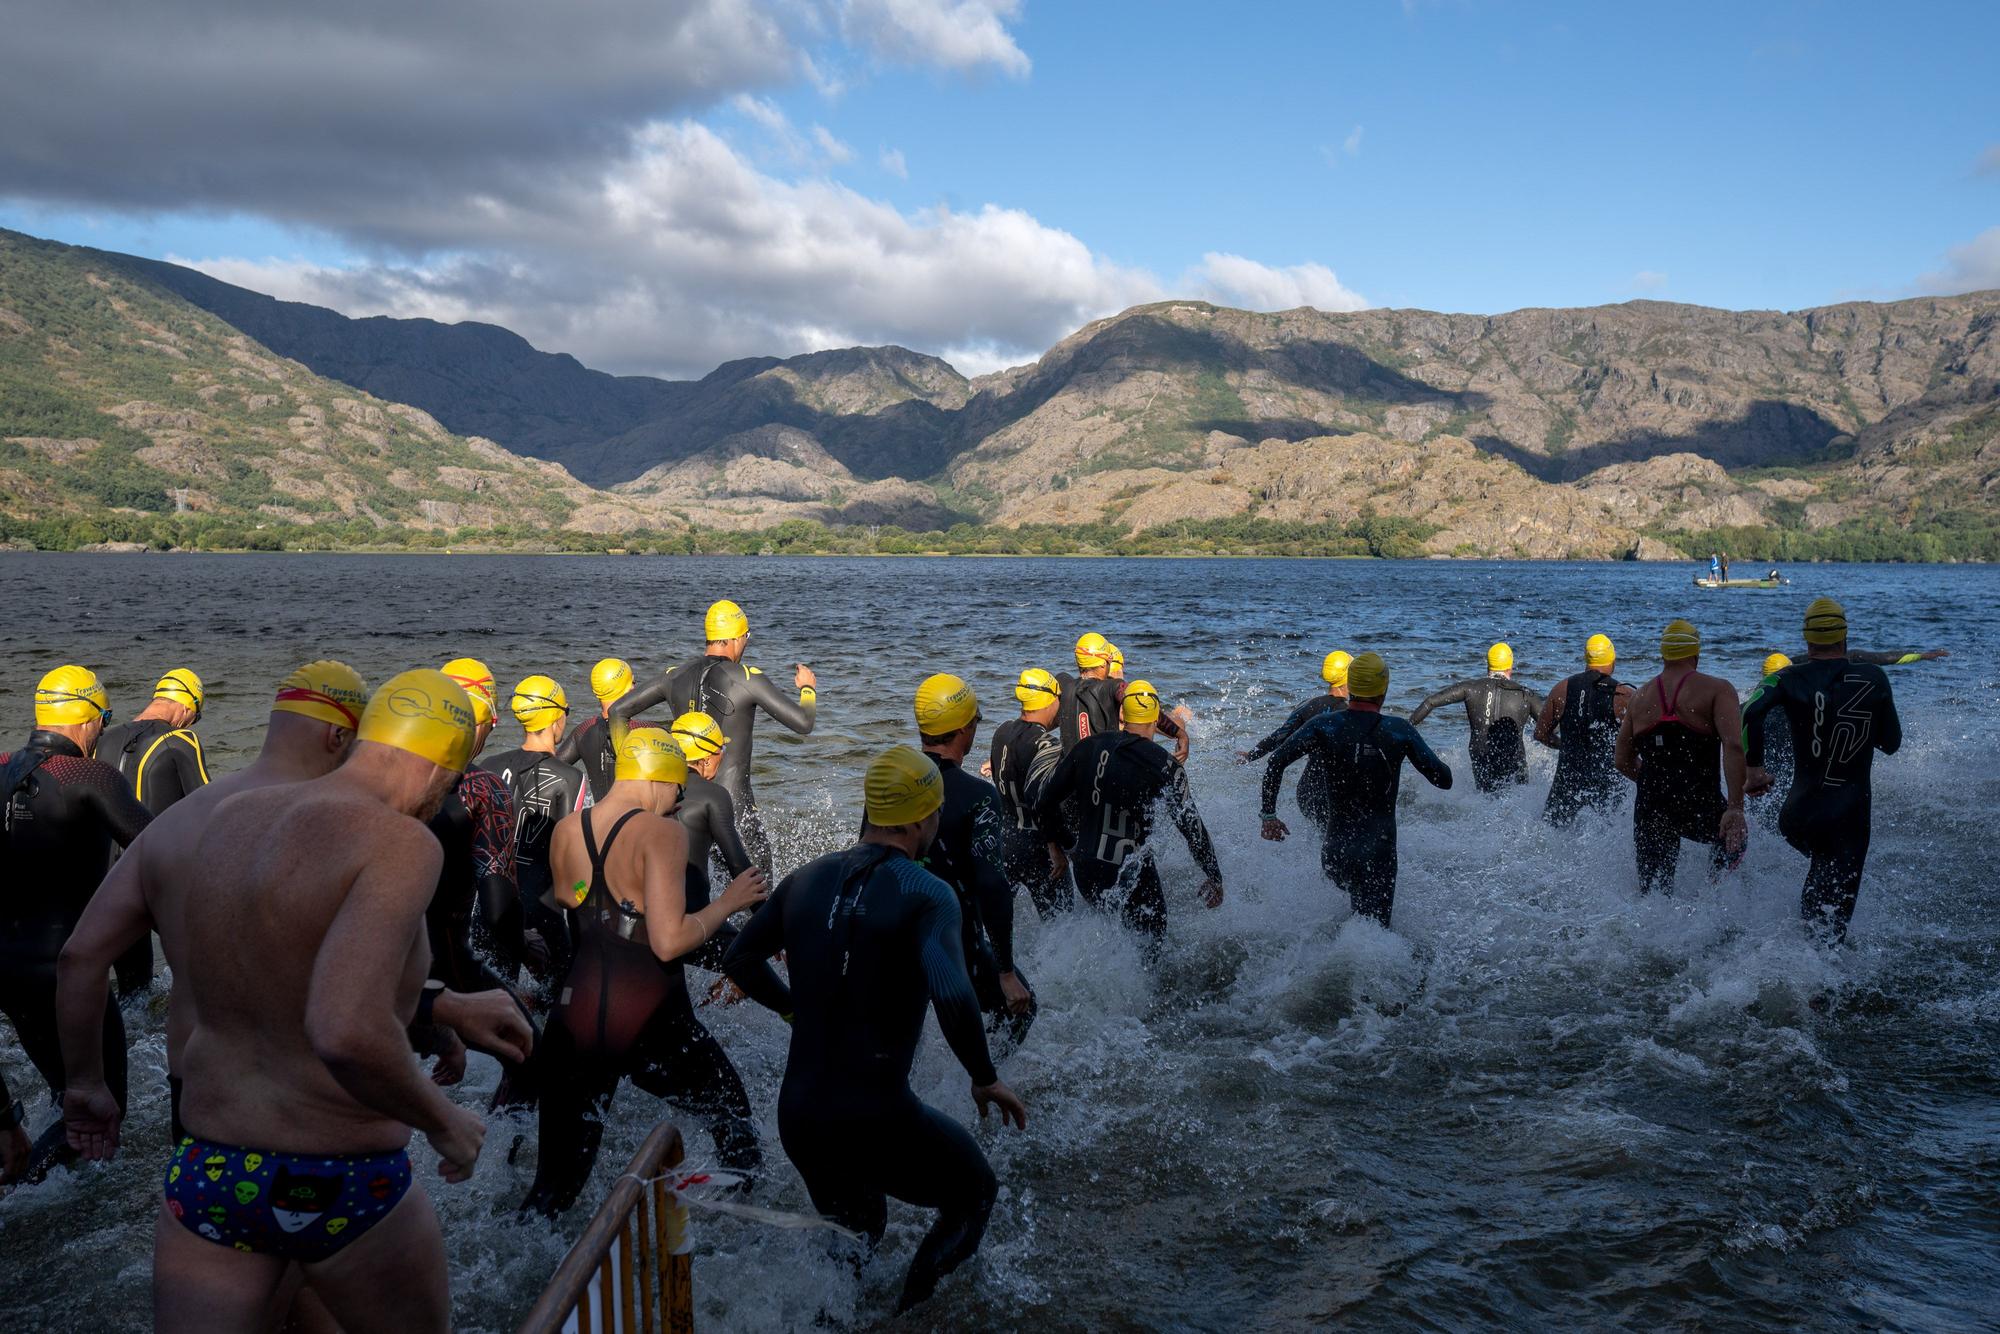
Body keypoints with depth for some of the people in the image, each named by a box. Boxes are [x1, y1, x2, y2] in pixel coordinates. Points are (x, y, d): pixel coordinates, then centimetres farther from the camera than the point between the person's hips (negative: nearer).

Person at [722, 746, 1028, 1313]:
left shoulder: (807, 879, 4)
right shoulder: (927, 894, -14)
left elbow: (736, 962, 14)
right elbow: (952, 996, -29)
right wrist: (986, 1078, -14)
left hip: (797, 1116, 6)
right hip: (878, 1120, -6)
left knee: (858, 1238, 33)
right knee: (975, 1193, 23)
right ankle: (909, 1316, 11)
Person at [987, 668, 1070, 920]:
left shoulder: (1002, 731, 3)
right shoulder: (1047, 745, -19)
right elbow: (1042, 797, -29)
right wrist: (1056, 848, -24)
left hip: (1002, 839, 7)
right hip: (1035, 846, -7)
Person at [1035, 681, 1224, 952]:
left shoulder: (1087, 748, 0)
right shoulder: (1166, 767, -9)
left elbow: (1044, 806, 4)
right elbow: (1193, 828, -5)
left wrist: (1069, 843, 21)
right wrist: (1215, 878, 9)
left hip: (1086, 874, 4)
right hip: (1134, 878, -3)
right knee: (1150, 948, 15)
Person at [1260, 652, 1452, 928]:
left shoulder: (1324, 726, -3)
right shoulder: (1399, 730, -6)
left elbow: (1276, 762, -13)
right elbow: (1444, 779, -2)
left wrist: (1269, 815, -5)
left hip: (1335, 852, 2)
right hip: (1378, 852, -2)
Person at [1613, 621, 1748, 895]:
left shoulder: (1640, 696, 11)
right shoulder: (1716, 689, -2)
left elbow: (1623, 762, 15)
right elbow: (1734, 746, -16)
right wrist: (1735, 808, -18)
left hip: (1649, 810, 3)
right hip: (1700, 808, -3)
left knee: (1653, 894, 12)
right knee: (1733, 837, 29)